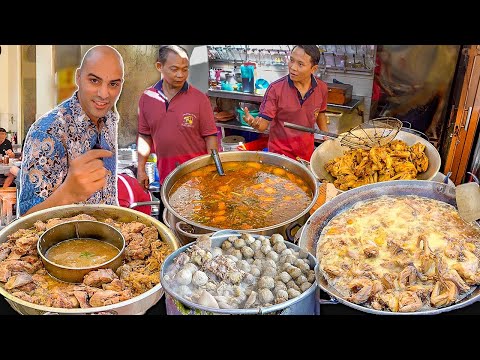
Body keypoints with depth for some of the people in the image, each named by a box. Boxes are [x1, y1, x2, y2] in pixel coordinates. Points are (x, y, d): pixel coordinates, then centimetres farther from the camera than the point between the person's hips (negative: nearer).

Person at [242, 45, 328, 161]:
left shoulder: (321, 88, -8)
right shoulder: (275, 89, -19)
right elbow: (263, 123, -18)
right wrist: (255, 123, -38)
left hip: (307, 151, 4)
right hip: (280, 152, -3)